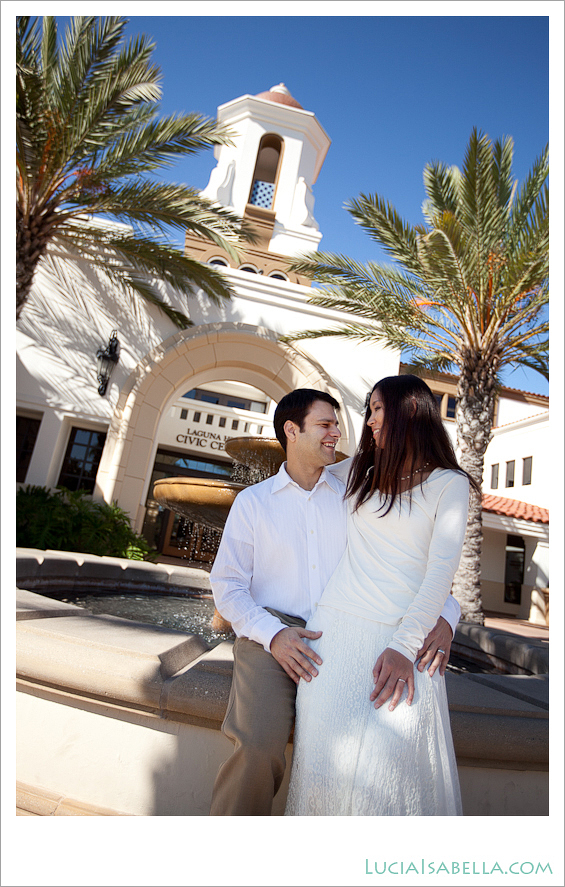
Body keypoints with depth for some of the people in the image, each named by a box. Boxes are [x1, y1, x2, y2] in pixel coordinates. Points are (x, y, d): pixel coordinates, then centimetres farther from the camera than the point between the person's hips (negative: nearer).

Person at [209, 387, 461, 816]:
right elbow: (227, 583, 3)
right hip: (271, 637, -1)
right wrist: (273, 634, -14)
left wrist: (444, 614, -8)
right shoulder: (253, 501, 7)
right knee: (261, 748, -23)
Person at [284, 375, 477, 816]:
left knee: (394, 762, -8)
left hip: (400, 635, -3)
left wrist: (405, 647, -15)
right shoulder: (363, 474, 15)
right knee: (327, 756, -1)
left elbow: (442, 569, -6)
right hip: (334, 630, 4)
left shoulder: (449, 483, 2)